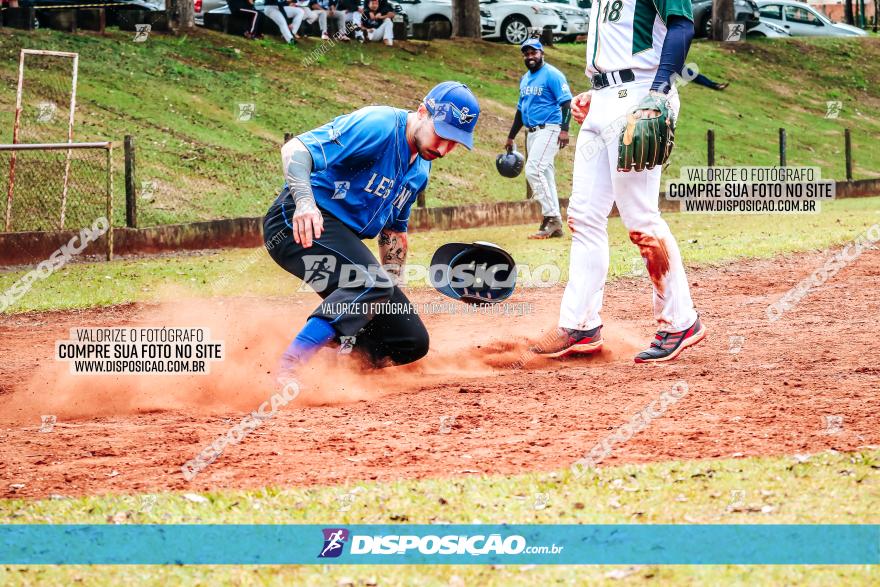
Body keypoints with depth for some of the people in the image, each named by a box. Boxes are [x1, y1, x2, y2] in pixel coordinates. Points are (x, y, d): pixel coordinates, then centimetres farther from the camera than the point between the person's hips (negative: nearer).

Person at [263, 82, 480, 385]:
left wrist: (392, 295, 14)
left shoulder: (421, 169, 11)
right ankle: (287, 370, -36)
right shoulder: (379, 126, -18)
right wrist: (304, 201, -46)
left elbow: (394, 230, 23)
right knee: (372, 281, -36)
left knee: (411, 342, 3)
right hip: (301, 225, -9)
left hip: (345, 237, 9)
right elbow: (296, 149, -28)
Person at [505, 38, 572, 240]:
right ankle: (554, 225, 11)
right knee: (544, 175, 8)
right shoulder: (525, 79, 19)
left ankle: (551, 217, -17)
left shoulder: (552, 75, -8)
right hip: (533, 132, 9)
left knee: (533, 170, -20)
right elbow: (521, 110, 25)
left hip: (549, 130, -9)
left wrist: (564, 129, -25)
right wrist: (511, 137, 24)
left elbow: (566, 102, -15)